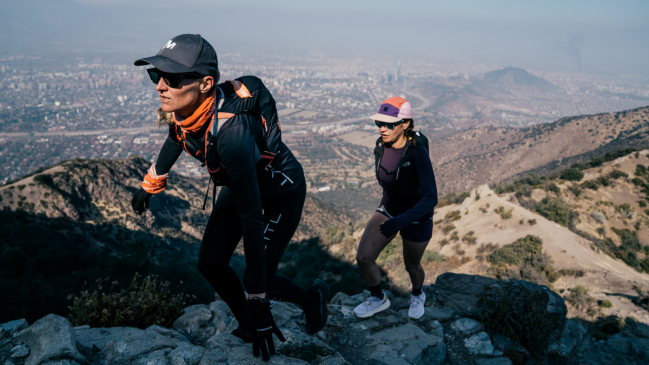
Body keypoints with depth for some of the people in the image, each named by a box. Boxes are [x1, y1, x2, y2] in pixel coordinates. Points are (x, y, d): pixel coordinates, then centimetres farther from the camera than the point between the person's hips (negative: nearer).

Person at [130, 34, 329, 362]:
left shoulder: (230, 129, -42)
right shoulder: (182, 107, -20)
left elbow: (251, 219, -40)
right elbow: (175, 139, 8)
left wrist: (259, 304, -34)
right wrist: (149, 185, 20)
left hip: (281, 193, -7)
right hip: (240, 184, 7)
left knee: (259, 280, -1)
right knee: (210, 264, 6)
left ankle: (313, 297, 30)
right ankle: (246, 327, 31)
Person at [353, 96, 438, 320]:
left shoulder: (418, 152, -31)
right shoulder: (381, 145, -12)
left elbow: (431, 198, -36)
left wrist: (400, 221, -46)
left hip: (417, 218, -4)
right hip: (388, 210, 5)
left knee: (411, 266, 17)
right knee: (363, 258, -6)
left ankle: (417, 295, 53)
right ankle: (378, 299, 23)